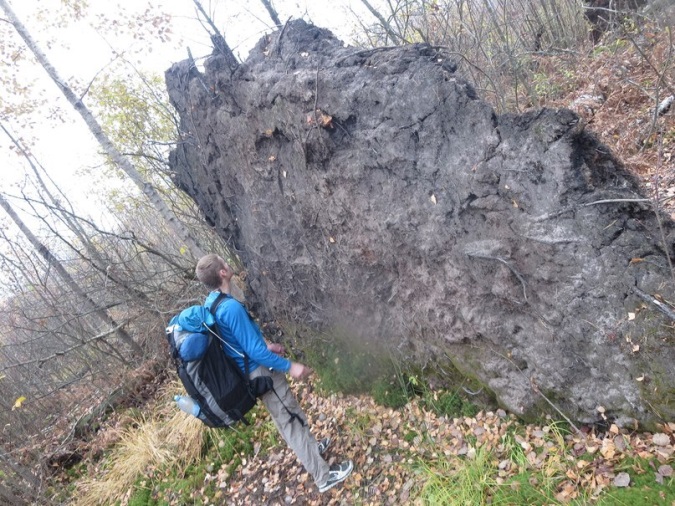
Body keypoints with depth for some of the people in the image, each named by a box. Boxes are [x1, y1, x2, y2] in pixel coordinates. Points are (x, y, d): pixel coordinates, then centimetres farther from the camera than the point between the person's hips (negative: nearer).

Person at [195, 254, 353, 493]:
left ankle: (310, 449, 44)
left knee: (285, 417, 25)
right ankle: (323, 475, 13)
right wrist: (289, 366, -19)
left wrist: (265, 346, 18)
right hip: (260, 370, -10)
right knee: (292, 419, 1)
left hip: (248, 371, 10)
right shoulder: (231, 307, -30)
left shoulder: (210, 303, 2)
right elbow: (254, 351, -27)